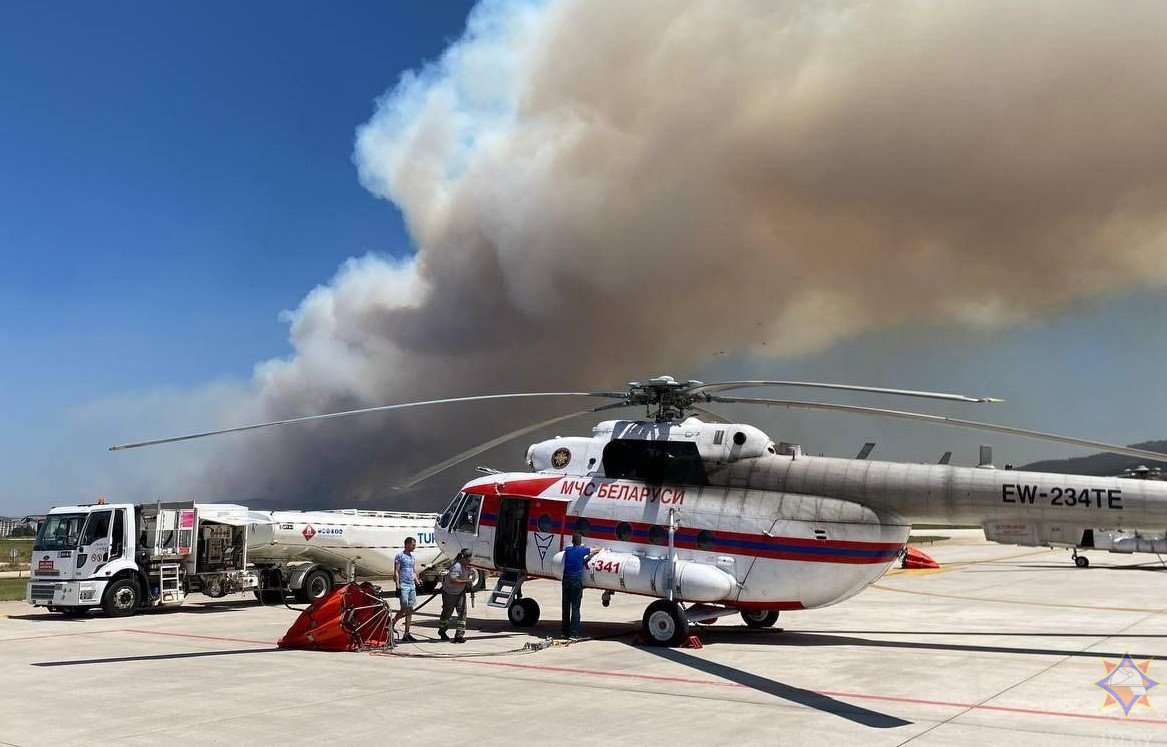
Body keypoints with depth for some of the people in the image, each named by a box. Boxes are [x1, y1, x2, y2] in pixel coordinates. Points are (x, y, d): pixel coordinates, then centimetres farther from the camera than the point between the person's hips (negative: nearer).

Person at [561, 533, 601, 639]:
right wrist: (597, 548, 32)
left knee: (566, 607, 10)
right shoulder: (582, 550, -4)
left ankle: (565, 632, 14)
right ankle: (574, 633, -4)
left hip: (566, 579, 5)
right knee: (575, 608, -2)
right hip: (576, 580, -5)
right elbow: (597, 549, 10)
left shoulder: (568, 550, 8)